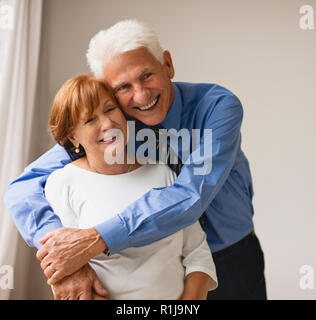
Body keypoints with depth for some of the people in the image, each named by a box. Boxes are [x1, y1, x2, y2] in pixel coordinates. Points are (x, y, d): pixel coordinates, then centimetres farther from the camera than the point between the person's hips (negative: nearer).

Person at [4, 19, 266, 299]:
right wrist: (67, 264, -37)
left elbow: (190, 196, -35)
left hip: (232, 264, -1)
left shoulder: (217, 106, -23)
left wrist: (95, 239, -42)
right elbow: (24, 188, -20)